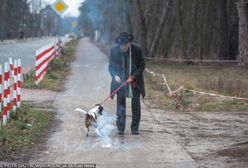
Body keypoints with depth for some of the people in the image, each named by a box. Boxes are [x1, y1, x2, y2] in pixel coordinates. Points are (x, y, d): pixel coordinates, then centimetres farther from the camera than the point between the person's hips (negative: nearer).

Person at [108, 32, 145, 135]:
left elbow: (142, 65, -3)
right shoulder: (114, 50, -8)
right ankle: (120, 128, 7)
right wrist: (115, 76, -20)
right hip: (120, 82, 0)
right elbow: (111, 66, 0)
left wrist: (133, 77, -15)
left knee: (136, 106, 4)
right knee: (121, 105, 0)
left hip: (134, 82, 0)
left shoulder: (137, 49, -11)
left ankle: (135, 128, 14)